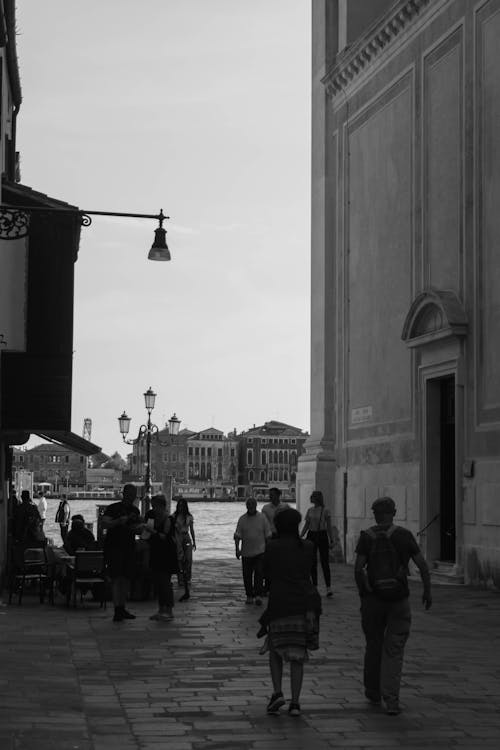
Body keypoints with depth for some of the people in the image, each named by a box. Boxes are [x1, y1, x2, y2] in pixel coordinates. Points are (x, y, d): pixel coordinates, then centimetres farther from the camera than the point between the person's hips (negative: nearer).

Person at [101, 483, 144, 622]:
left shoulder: (135, 510, 14)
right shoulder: (113, 508, -6)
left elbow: (140, 525, 20)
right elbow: (104, 524, -16)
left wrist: (138, 527, -3)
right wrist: (119, 521, -30)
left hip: (129, 548, 7)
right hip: (114, 547, -6)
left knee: (126, 578, 9)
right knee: (116, 578, -12)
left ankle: (122, 608, 17)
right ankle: (117, 609, -15)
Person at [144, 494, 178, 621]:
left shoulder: (168, 520, -13)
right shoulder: (156, 517, 12)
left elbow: (166, 537, -20)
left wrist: (152, 531, -22)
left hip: (166, 555, -9)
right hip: (157, 554, 9)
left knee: (165, 582, -8)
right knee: (158, 582, 9)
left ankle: (169, 611, -5)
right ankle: (161, 609, 15)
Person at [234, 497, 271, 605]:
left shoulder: (262, 518, 1)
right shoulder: (242, 519, 3)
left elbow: (267, 535, 5)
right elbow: (237, 536, 1)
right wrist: (237, 548, -10)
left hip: (260, 551, -2)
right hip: (246, 552, 2)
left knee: (259, 573, -11)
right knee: (247, 576, 5)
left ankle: (258, 595, -11)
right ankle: (249, 596, 15)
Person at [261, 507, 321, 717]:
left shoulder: (272, 546, -3)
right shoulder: (308, 547, 4)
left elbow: (266, 573, 7)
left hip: (279, 603, -2)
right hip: (305, 603, 2)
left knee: (275, 649, 15)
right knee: (298, 654, 6)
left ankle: (277, 692, -1)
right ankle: (295, 702, 2)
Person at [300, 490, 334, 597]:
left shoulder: (325, 511, -5)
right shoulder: (309, 510, 9)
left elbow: (329, 527, -2)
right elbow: (306, 526, 13)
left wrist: (331, 541, -5)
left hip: (322, 536, -5)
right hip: (311, 535, 5)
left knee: (325, 562, -6)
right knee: (312, 563, 6)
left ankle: (328, 587, -6)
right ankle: (314, 586, 13)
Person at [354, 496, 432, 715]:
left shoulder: (367, 537, -4)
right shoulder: (404, 535, -3)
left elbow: (358, 569, -11)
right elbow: (423, 566, -4)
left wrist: (362, 593, 1)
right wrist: (427, 591, 8)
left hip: (373, 598, 1)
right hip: (399, 599, -1)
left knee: (373, 645, 17)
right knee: (394, 650, 3)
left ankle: (373, 693, 31)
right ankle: (391, 700, -8)